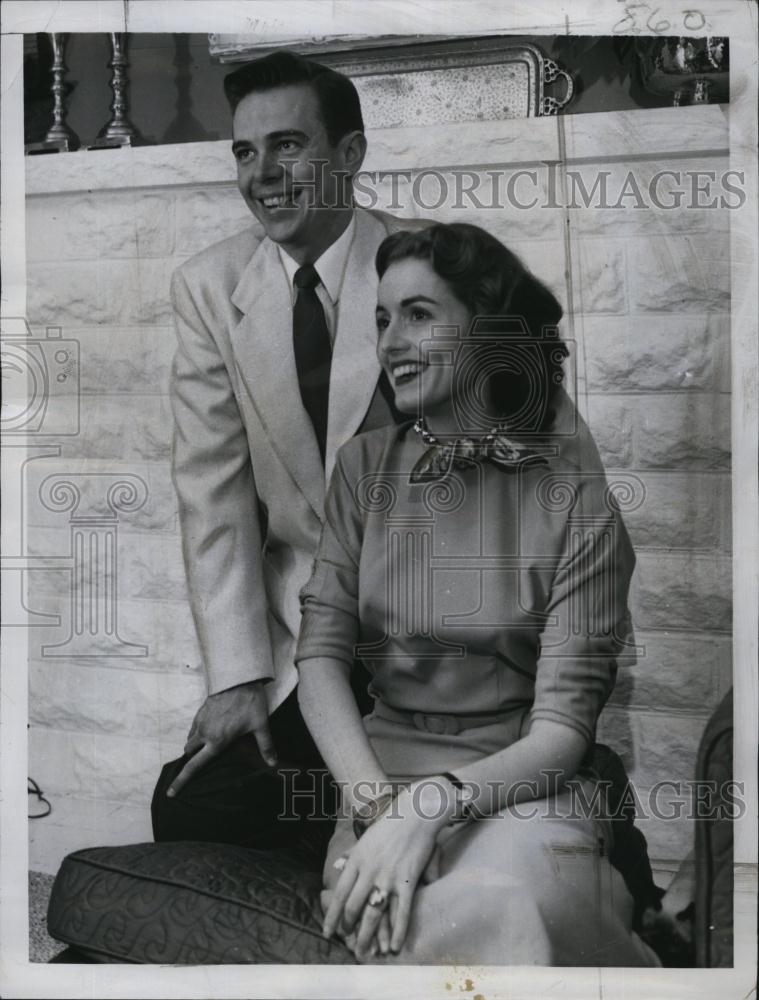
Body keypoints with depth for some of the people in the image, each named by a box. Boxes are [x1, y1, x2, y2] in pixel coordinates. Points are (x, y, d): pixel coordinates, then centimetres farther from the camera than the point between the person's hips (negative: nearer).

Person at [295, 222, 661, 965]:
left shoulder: (576, 500, -6)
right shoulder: (365, 466, 5)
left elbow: (561, 726, -9)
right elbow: (320, 651, -2)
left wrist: (432, 805, -26)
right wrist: (378, 803, -18)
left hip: (520, 780, -1)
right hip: (385, 767, 1)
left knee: (487, 910, -34)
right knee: (397, 923, -33)